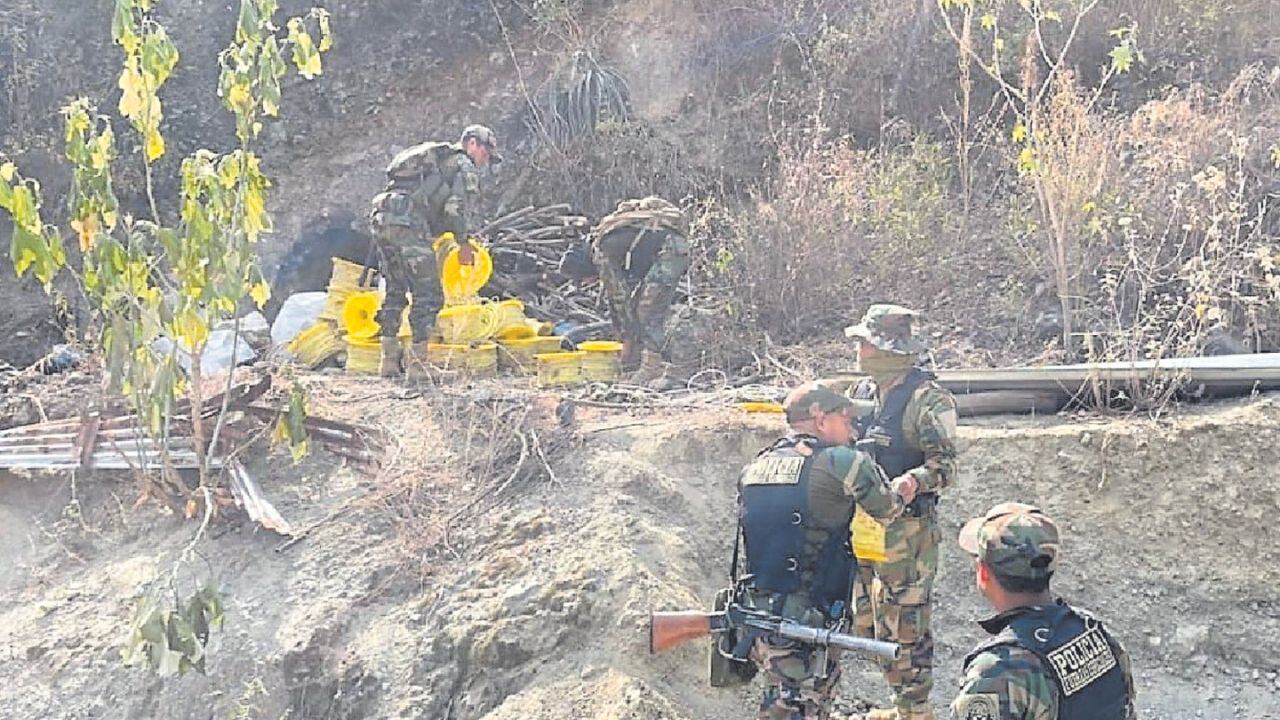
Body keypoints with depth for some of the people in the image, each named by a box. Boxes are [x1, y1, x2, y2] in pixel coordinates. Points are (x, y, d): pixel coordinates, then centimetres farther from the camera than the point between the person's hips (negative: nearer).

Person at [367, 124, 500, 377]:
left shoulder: (433, 158, 32)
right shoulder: (464, 166, 5)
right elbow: (458, 207, -8)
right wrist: (464, 242, 3)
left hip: (381, 217, 9)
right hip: (408, 225, -9)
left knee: (395, 290, 18)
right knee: (428, 295, -3)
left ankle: (389, 359, 18)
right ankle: (417, 362, -6)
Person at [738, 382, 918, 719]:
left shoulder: (754, 467, 13)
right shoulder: (841, 462, -8)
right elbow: (885, 507, 5)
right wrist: (901, 496, 25)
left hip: (754, 614, 7)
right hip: (803, 620, -7)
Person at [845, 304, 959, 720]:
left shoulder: (927, 400, -14)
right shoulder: (863, 393, 10)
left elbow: (944, 466, -16)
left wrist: (908, 482, -32)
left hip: (907, 528, -8)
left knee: (904, 622, -3)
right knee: (869, 621, 15)